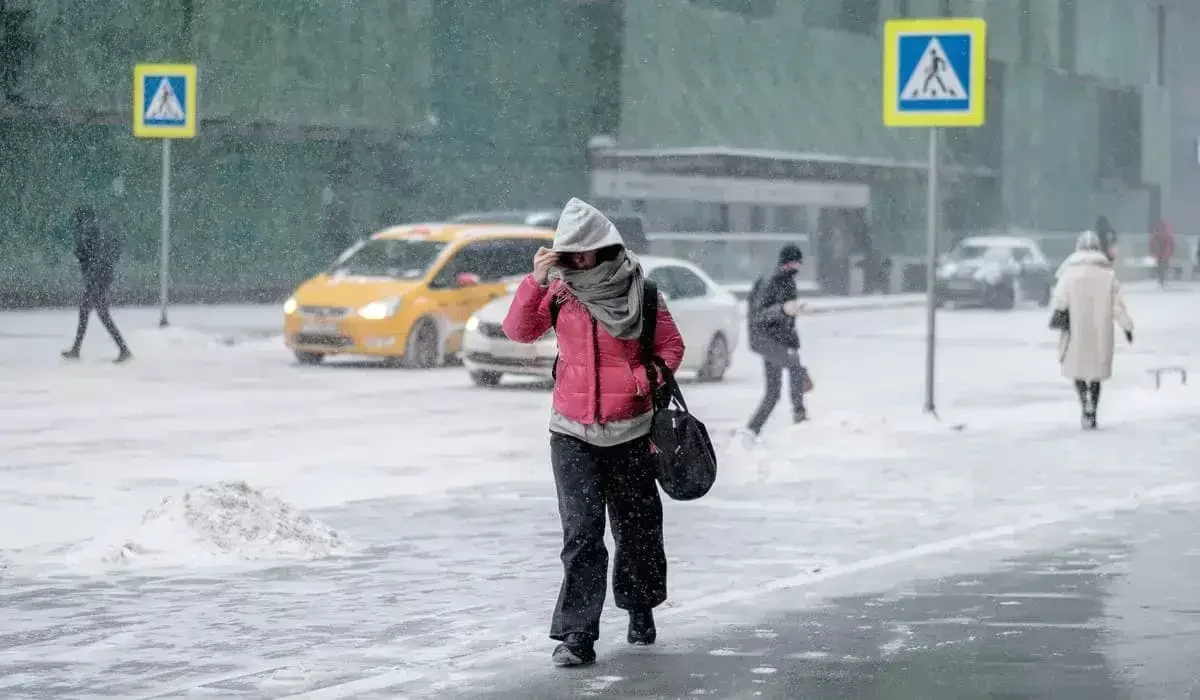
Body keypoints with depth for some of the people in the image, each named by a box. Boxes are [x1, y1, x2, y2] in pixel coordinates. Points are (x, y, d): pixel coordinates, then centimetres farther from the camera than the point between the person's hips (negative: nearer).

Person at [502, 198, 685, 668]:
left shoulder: (640, 291, -3)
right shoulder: (560, 290, 2)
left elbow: (670, 347, 4)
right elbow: (519, 331, -6)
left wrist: (641, 380, -13)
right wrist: (537, 281, -18)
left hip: (629, 430, 0)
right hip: (573, 433, 0)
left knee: (637, 527, 11)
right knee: (581, 532, -9)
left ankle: (641, 608, 36)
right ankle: (577, 634, -10)